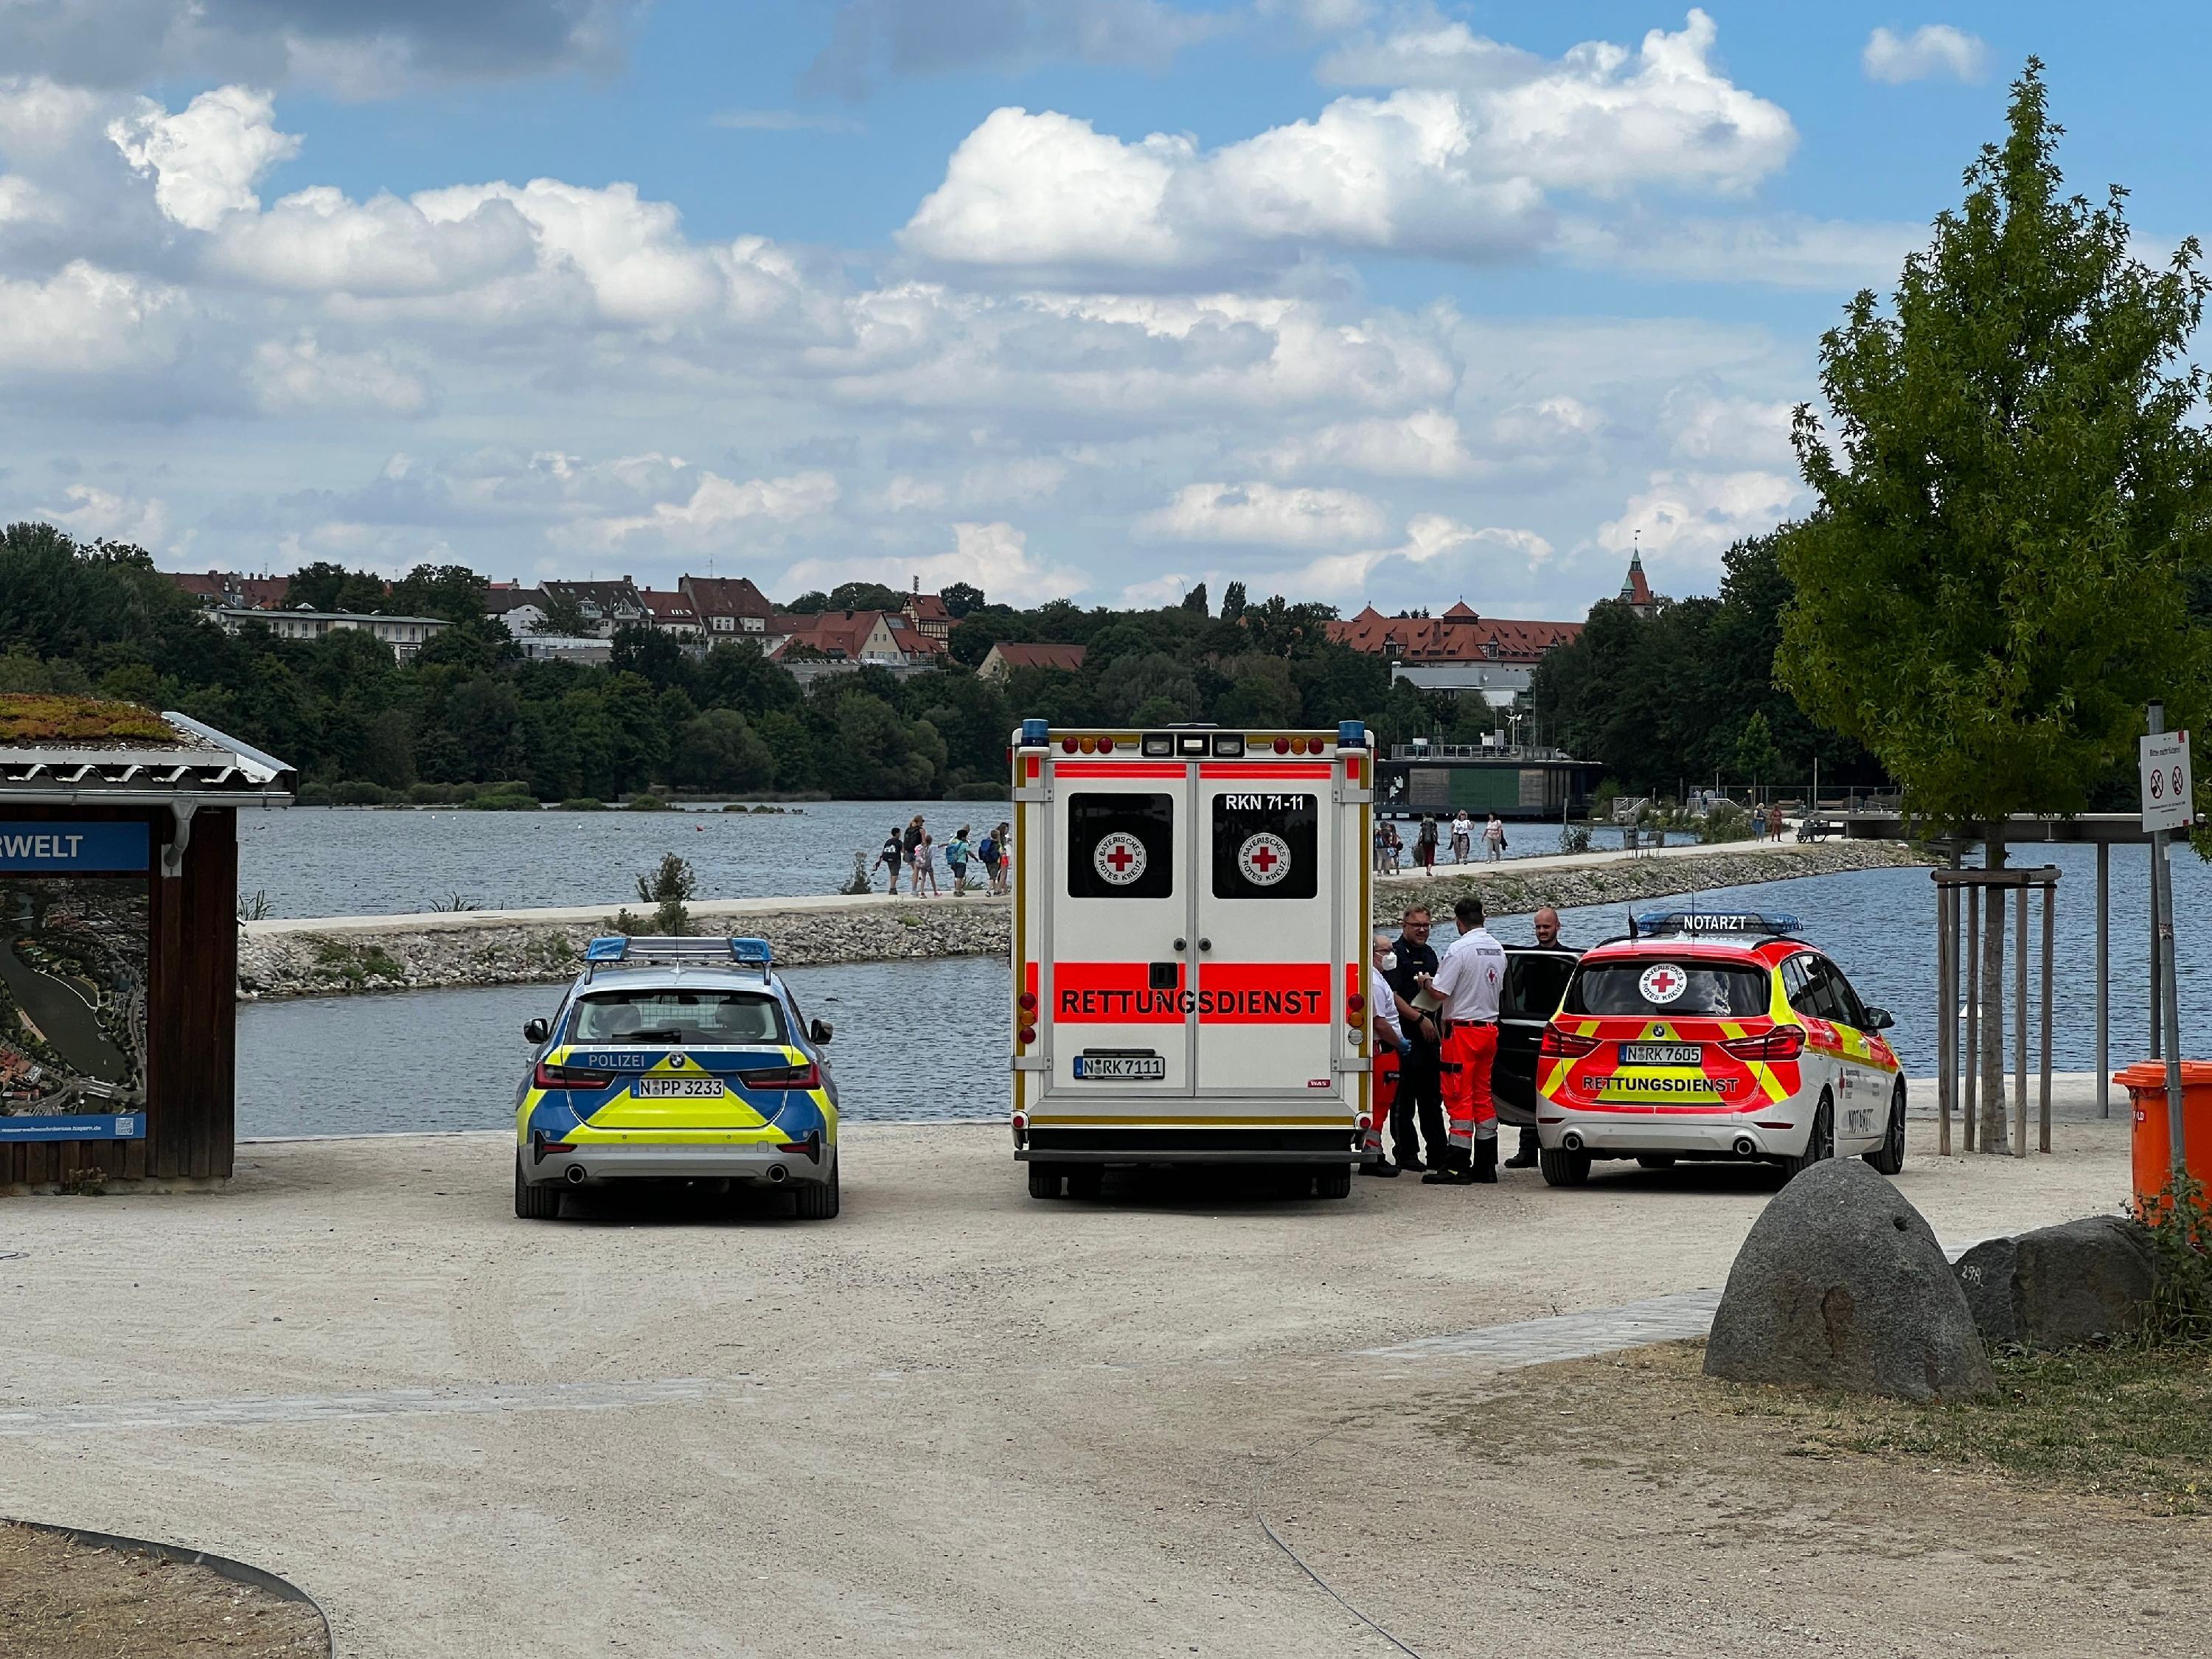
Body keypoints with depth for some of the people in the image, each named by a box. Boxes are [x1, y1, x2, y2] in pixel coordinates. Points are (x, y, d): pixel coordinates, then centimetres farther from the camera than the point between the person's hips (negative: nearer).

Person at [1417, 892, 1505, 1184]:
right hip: (1490, 1027, 8)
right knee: (1483, 1096, 13)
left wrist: (1426, 982, 3)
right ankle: (1485, 1165, 15)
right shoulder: (1498, 950, 9)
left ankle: (1458, 1166, -8)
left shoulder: (1460, 949, -16)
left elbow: (1440, 992, -18)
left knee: (1459, 1097, -6)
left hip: (1463, 1030, -8)